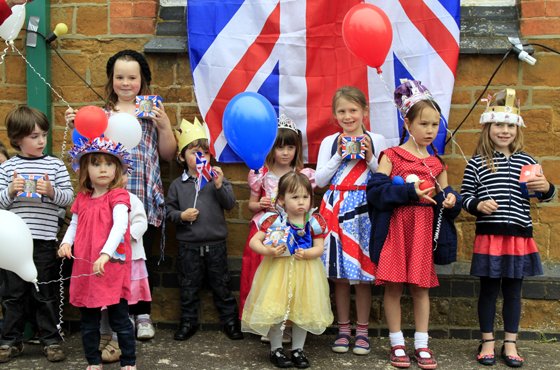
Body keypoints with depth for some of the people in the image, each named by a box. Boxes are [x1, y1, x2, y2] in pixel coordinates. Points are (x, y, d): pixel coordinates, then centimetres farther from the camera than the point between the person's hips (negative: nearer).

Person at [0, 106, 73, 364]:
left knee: (46, 294, 7)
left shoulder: (55, 165, 2)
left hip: (44, 240, -1)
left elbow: (70, 197, 1)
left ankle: (51, 340, 19)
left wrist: (52, 191, -17)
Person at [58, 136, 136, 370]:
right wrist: (66, 243, -4)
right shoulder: (82, 198, 9)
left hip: (112, 268, -5)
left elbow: (120, 225, -21)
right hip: (85, 269, 5)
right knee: (88, 321, 14)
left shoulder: (118, 196, -9)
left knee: (120, 319, 2)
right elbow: (74, 224, 17)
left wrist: (105, 254, -33)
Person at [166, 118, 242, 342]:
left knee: (221, 285, 10)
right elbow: (169, 209, 5)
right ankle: (188, 322, 24)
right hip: (189, 245, 0)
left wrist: (219, 185, -19)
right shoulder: (178, 185, 2)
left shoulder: (217, 178, 1)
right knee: (189, 286, 11)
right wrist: (181, 216, -14)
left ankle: (230, 321, 21)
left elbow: (230, 204, -6)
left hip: (215, 243, 0)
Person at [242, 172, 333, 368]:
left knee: (302, 311, 10)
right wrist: (268, 251, -27)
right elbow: (254, 241, -9)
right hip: (278, 271, -2)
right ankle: (276, 349, 18)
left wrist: (307, 253, -25)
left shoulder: (314, 222, -6)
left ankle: (298, 349, 27)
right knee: (275, 310, 0)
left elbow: (319, 248, -5)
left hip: (304, 273, 2)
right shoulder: (274, 221, -12)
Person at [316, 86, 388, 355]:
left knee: (363, 272, 2)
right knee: (339, 273, 5)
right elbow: (320, 179, 2)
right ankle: (343, 329, 18)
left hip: (364, 210, -1)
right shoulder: (330, 142, 8)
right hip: (336, 209, 1)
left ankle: (362, 330, 14)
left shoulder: (376, 141, 5)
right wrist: (339, 156, -6)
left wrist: (370, 158, -9)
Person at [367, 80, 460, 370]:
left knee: (421, 287, 8)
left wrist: (450, 199, -11)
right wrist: (411, 192, -20)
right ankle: (397, 344, 14)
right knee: (393, 286, 1)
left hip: (424, 229, 3)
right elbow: (376, 191, -13)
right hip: (395, 228, -3)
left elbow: (444, 194, 13)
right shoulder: (391, 156, -3)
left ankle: (422, 345, 18)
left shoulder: (436, 163, 10)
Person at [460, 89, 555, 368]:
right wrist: (478, 205, -18)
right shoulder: (476, 163, -3)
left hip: (519, 237, 2)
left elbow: (544, 196, 10)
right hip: (488, 236, -2)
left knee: (513, 291, 12)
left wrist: (546, 187, -12)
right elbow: (465, 196, 1)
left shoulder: (527, 162, 4)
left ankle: (510, 343, 24)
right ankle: (487, 342, 22)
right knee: (488, 290, 9)